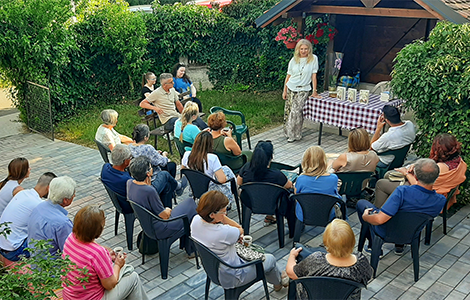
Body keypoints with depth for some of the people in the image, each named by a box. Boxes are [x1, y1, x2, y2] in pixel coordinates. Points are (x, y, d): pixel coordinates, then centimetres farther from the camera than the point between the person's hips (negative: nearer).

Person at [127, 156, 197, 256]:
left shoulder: (129, 183, -7)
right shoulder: (149, 191, -32)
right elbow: (164, 216, -18)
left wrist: (148, 182, 0)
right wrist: (168, 210, 2)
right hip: (159, 230, -9)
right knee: (190, 204, 7)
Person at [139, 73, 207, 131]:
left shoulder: (172, 90, 12)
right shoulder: (156, 93, -8)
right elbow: (142, 104, -7)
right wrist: (154, 108, -22)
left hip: (177, 115, 7)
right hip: (167, 120, -7)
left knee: (196, 118, -16)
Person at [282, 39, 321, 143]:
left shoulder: (313, 59, -4)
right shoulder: (294, 60, 4)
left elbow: (314, 75, -5)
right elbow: (288, 76, 8)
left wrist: (314, 92, -7)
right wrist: (284, 91, 7)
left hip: (303, 89, -4)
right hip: (291, 88, 4)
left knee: (296, 111, -15)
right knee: (288, 110, 6)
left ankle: (295, 135, -4)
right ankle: (288, 132, 22)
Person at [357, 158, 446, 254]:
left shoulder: (403, 191, -40)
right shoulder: (441, 201, -23)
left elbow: (379, 219, -41)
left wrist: (365, 216, -19)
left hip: (385, 233, -4)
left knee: (361, 203, 21)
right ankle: (399, 245, 37)